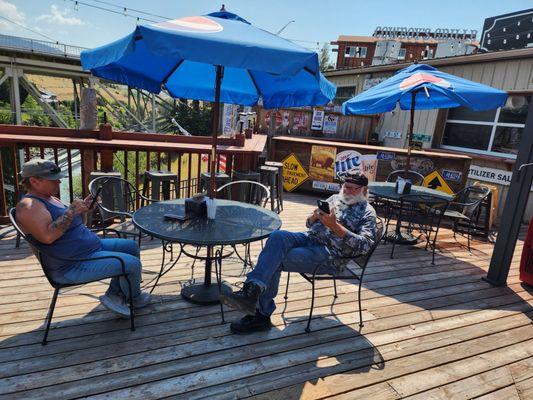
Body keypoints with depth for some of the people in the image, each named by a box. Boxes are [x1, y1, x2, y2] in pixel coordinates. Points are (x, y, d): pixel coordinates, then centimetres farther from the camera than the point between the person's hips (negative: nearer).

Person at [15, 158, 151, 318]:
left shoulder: (51, 199, 15)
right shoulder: (28, 205, -16)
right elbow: (47, 236, -32)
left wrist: (84, 211, 0)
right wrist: (71, 210, -24)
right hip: (72, 266, -11)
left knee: (132, 246, 15)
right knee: (133, 264, -16)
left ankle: (113, 294, 15)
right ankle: (135, 298, 15)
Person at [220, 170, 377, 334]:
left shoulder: (367, 212, 4)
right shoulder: (335, 199, 22)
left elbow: (365, 244, -12)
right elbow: (310, 223, 24)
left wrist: (335, 225, -18)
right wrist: (315, 216, -2)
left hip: (330, 255, -6)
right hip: (310, 237, 6)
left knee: (274, 261, -24)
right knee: (278, 236, -28)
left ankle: (262, 313, -18)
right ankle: (252, 290, -29)